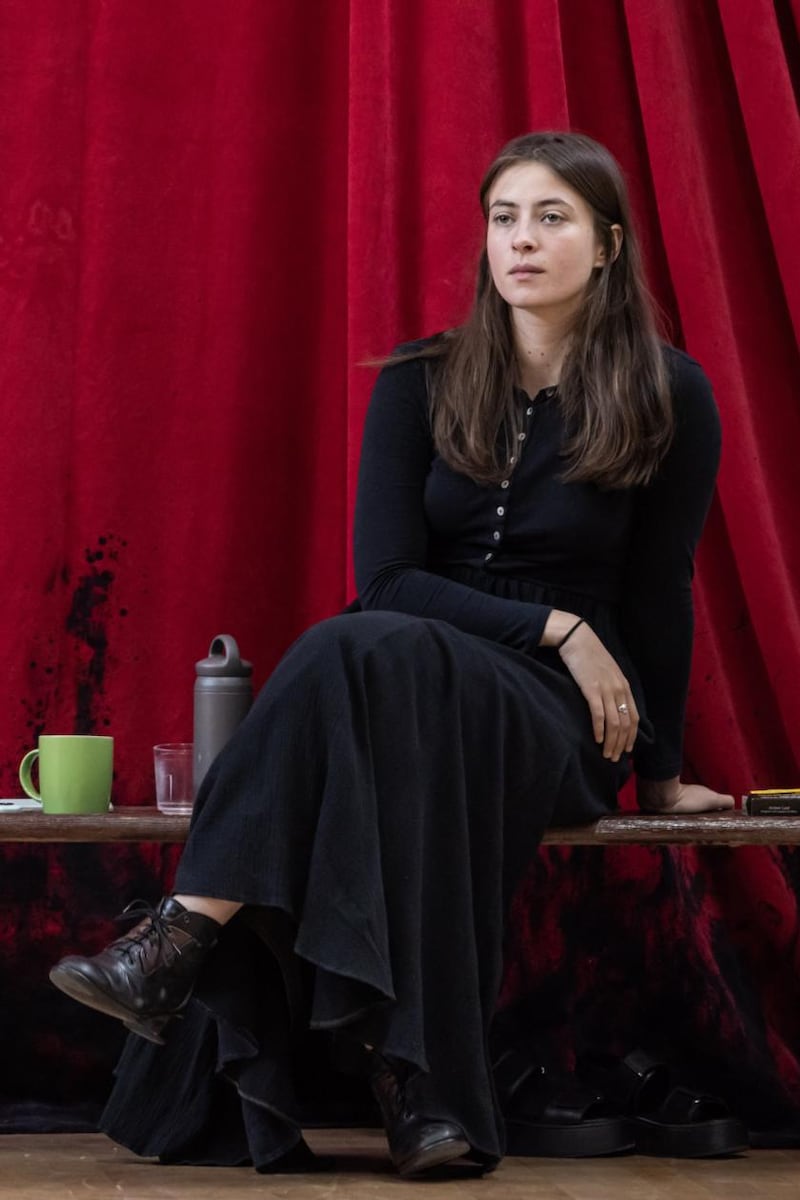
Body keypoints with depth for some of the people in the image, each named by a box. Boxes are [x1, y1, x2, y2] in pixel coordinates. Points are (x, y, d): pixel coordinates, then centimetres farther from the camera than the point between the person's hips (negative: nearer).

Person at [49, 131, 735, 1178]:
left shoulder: (670, 396, -1)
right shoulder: (420, 383, 4)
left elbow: (659, 592, 5)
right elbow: (385, 578, -2)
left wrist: (660, 770, 9)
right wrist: (554, 625, -12)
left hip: (559, 717, -2)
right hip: (402, 691, 3)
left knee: (373, 653, -34)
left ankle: (186, 936, -39)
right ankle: (414, 1086, -42)